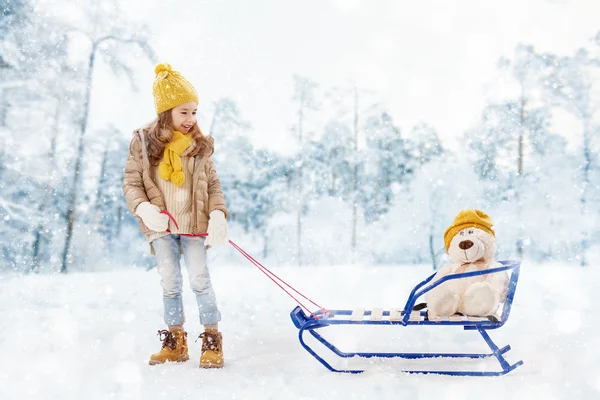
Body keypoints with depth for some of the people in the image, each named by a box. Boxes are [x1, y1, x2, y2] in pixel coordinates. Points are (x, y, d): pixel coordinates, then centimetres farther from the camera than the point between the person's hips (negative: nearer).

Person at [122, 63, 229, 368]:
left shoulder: (200, 145, 0)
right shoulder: (143, 142, -3)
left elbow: (213, 185, 4)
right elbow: (131, 182, 0)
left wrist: (218, 214, -14)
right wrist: (143, 208, -19)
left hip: (194, 224, 0)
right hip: (160, 225, 1)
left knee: (199, 280, -5)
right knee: (170, 283, 7)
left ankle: (212, 341, 7)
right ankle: (174, 342, 20)